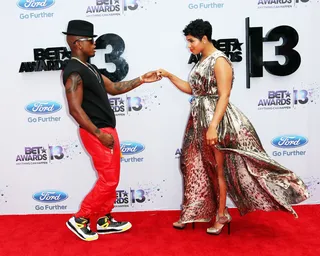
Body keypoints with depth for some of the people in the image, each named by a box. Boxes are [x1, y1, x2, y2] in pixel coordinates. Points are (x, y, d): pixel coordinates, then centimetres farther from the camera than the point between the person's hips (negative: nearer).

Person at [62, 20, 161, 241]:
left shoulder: (89, 68, 15)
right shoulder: (74, 72, -16)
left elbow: (113, 88, 19)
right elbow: (75, 109, -21)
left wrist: (141, 80, 13)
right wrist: (99, 134, -21)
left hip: (107, 130, 10)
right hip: (96, 133, -10)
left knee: (112, 179, 14)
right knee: (108, 180, -5)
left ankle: (105, 221, 26)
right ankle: (79, 220, 10)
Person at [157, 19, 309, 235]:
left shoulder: (219, 61, -13)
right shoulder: (202, 61, 14)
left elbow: (224, 97, -19)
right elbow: (191, 89, 19)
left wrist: (213, 126, -27)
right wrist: (168, 75, 13)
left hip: (216, 121, -9)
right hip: (199, 120, 9)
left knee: (218, 169, 2)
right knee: (195, 167, 13)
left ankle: (221, 215, 18)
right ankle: (194, 212, 26)